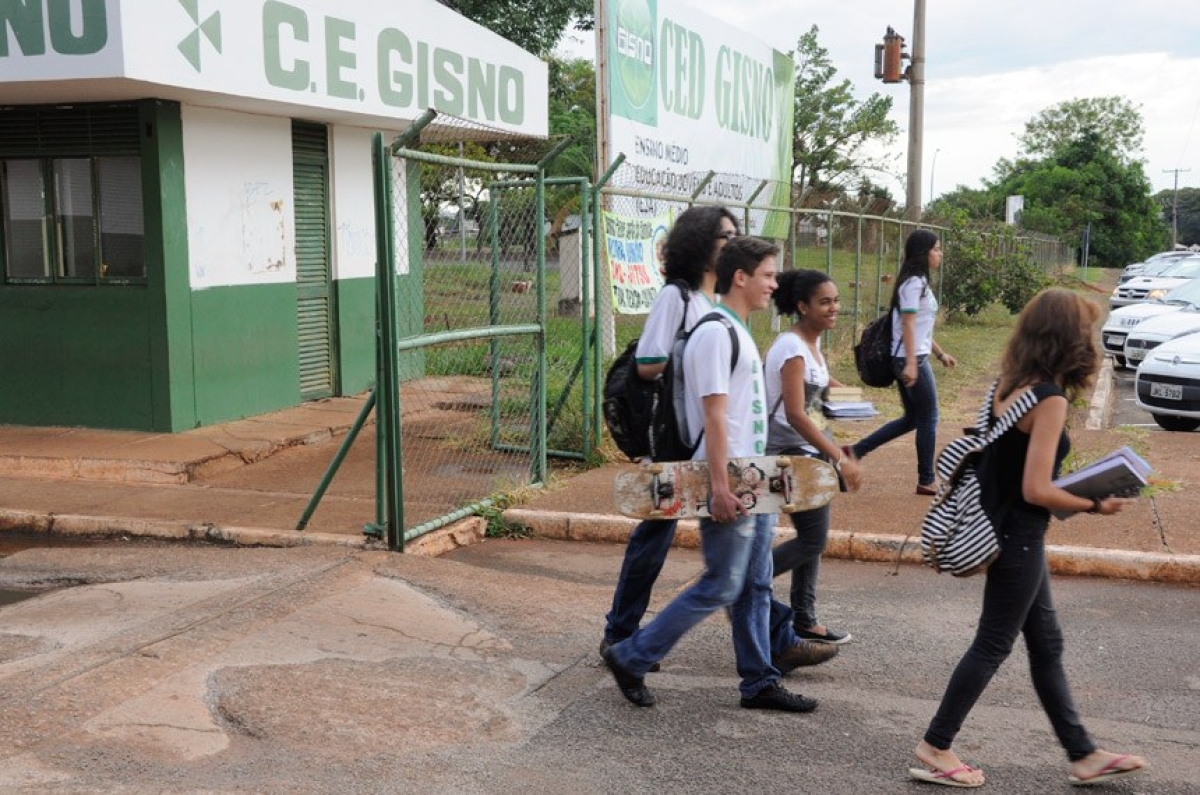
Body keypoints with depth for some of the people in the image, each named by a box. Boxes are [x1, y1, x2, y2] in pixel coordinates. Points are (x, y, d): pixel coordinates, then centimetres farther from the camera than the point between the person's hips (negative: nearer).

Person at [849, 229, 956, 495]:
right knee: (928, 418, 0)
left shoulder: (918, 282, 16)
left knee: (912, 418, 15)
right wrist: (911, 363, -24)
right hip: (912, 359, -10)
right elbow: (908, 326, -20)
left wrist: (940, 353, 23)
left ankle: (856, 451, 14)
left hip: (910, 359, 10)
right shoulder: (914, 283, -14)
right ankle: (926, 481, 9)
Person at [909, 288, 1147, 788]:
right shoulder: (1050, 399, -21)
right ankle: (935, 751, 14)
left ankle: (1083, 756, 29)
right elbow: (1036, 490, -24)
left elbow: (995, 453, 13)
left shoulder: (1011, 384, 4)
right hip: (1019, 538, -9)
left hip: (1007, 531, 9)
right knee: (993, 645, 4)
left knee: (1046, 644, 16)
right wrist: (1095, 506, -12)